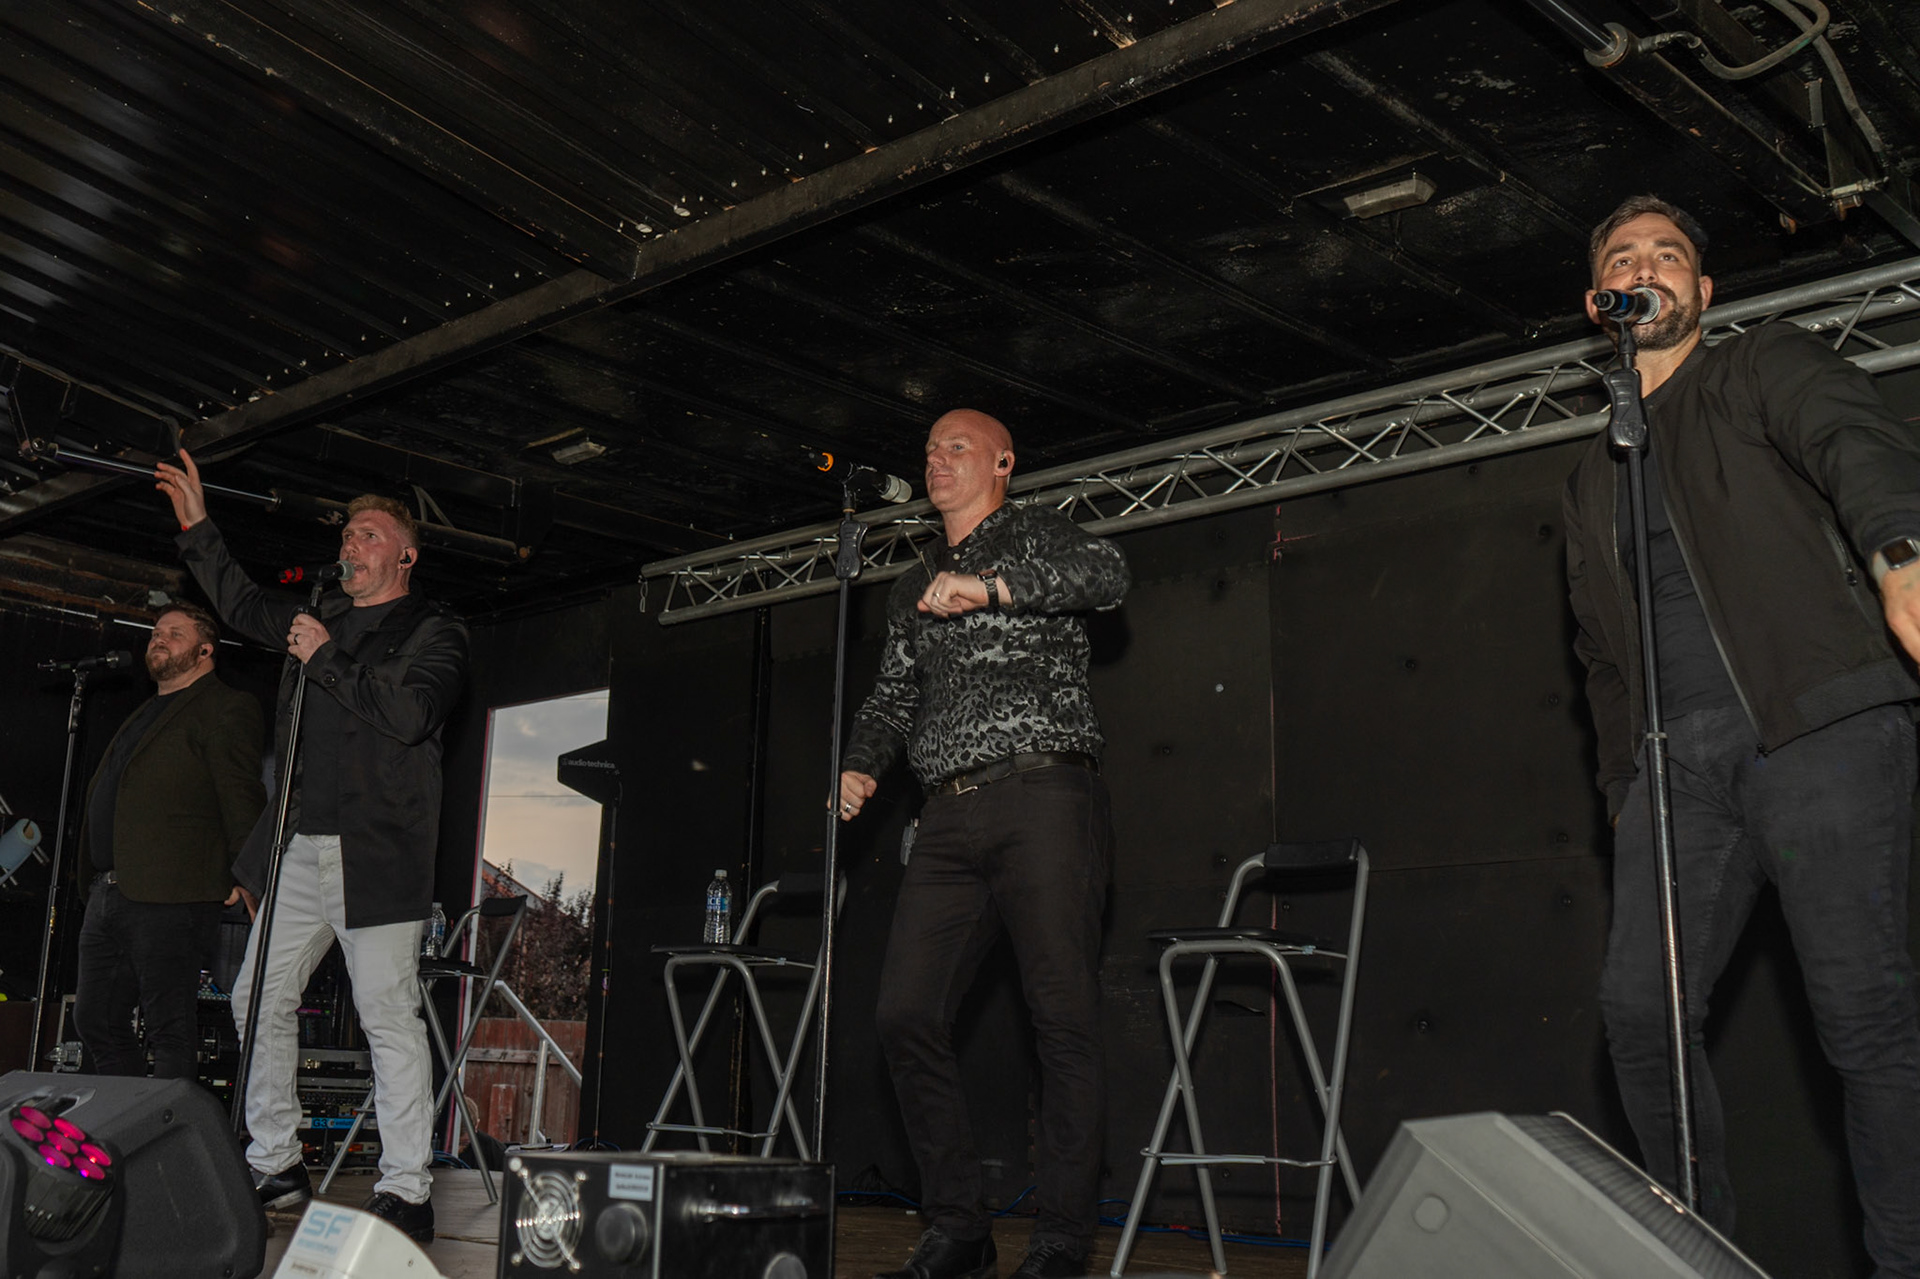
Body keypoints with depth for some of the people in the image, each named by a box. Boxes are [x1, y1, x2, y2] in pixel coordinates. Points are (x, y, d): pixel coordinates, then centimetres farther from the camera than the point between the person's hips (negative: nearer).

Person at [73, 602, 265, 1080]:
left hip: (169, 897, -10)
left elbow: (241, 795, -13)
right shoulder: (146, 714, 25)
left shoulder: (225, 709, -4)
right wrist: (102, 881, 22)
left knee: (170, 1031, -6)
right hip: (108, 893, 10)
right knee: (95, 1022, 14)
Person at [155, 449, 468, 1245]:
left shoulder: (434, 634, -1)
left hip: (377, 856, -7)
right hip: (301, 849, 8)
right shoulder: (322, 619, 19)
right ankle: (274, 1168, 22)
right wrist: (197, 528, 34)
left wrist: (325, 658, -12)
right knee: (258, 1000, 10)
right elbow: (244, 605, 37)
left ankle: (406, 1193, -6)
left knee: (389, 1017, -9)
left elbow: (408, 711, -19)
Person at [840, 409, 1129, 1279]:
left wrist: (992, 586, -21)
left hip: (1043, 798, -6)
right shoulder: (915, 590, 27)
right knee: (906, 1015, -3)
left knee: (1063, 1023, -7)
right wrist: (859, 765, 7)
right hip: (950, 817, 6)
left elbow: (1106, 574, -11)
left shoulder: (1033, 535, 9)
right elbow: (893, 695, 26)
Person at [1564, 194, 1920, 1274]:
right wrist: (1623, 786, 16)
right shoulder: (1594, 480, 26)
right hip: (1677, 758, 5)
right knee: (1641, 1007, -6)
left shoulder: (1769, 368, 11)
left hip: (1820, 727, -5)